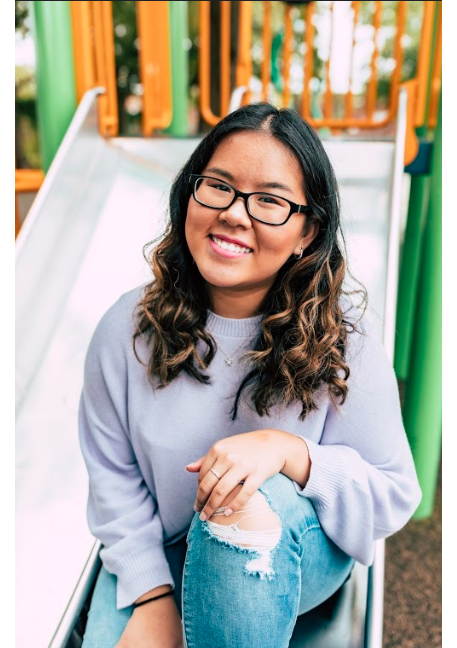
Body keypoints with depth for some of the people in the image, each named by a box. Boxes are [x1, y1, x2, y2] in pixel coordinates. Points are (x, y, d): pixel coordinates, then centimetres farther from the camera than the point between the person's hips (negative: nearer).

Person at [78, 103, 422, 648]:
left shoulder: (343, 341, -17)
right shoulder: (128, 327, -11)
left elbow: (396, 496, -13)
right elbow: (112, 477, -5)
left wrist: (287, 450, -31)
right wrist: (153, 598, -12)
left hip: (297, 555, -1)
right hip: (158, 556, 2)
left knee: (256, 499, -33)